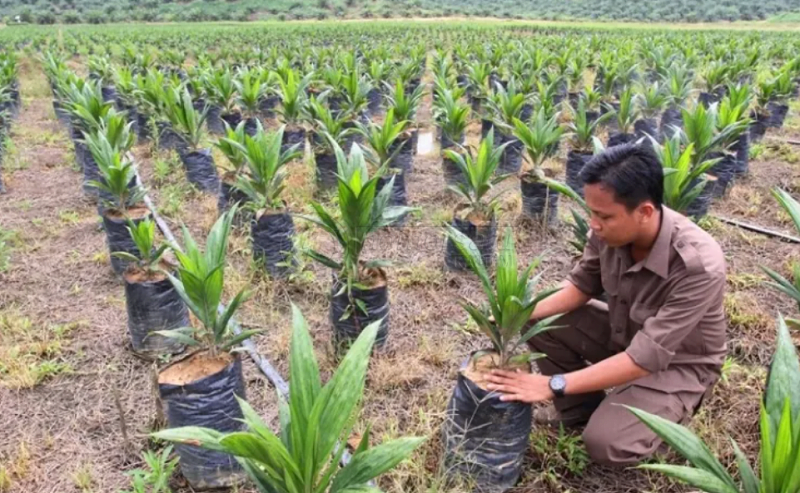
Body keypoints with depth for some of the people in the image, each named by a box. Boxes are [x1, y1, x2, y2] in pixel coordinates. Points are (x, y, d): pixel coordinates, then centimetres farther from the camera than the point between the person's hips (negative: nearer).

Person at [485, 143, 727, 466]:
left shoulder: (699, 265, -37)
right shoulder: (611, 230, -21)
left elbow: (645, 358, -35)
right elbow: (581, 286, -4)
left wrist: (553, 386, -35)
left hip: (678, 363, -5)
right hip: (622, 333, 5)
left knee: (606, 443, -22)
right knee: (540, 322, -12)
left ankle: (666, 412, 9)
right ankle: (581, 407, 8)